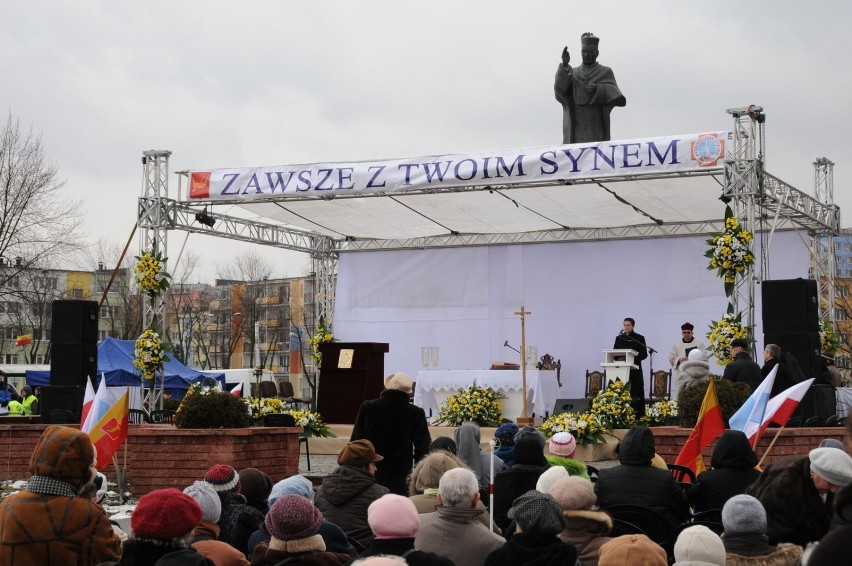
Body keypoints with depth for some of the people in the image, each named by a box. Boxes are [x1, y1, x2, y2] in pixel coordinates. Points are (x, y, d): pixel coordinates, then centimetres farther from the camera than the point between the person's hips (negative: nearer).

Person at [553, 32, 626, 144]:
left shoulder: (605, 72, 13)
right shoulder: (572, 73, 19)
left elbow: (613, 94, -1)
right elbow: (559, 88, -1)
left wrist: (597, 89, -20)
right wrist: (564, 65, -16)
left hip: (596, 126, -2)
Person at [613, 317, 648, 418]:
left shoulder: (639, 338, 4)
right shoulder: (619, 338, 14)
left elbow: (644, 354, -1)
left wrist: (634, 359, -16)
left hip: (634, 370, -3)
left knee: (635, 394, -6)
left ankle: (637, 416, -6)